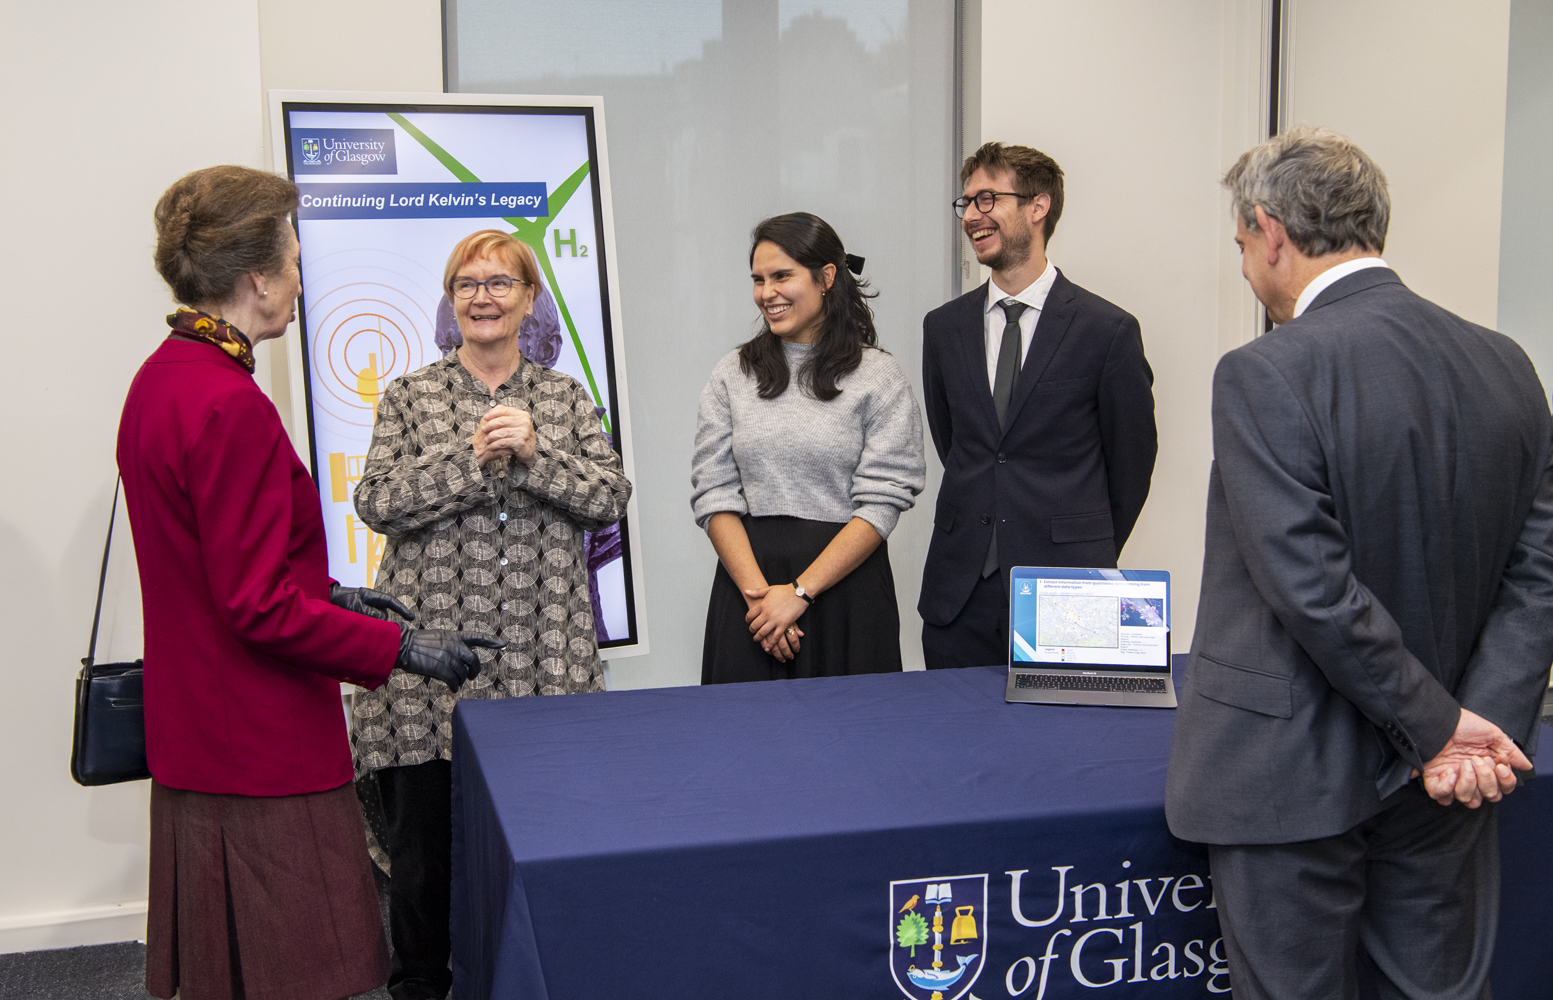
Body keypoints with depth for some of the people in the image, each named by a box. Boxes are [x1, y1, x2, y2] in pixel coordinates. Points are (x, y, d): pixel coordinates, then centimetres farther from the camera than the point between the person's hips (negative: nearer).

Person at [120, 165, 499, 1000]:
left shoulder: (159, 378, 9)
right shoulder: (232, 406, -22)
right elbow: (260, 609, -22)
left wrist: (323, 592, 20)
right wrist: (400, 649, -15)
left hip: (196, 741, 10)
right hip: (264, 755, -10)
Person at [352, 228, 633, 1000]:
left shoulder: (565, 396, 12)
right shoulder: (409, 397, 8)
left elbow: (610, 500, 2)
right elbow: (377, 503, -3)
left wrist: (533, 454, -12)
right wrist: (474, 458, -13)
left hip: (542, 649, 1)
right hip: (430, 644, -1)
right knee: (424, 827, 3)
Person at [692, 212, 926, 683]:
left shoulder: (879, 377, -2)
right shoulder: (732, 375, 7)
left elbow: (882, 502, -8)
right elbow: (713, 495, 2)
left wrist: (799, 591, -14)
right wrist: (757, 590, -11)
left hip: (844, 585, -2)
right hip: (746, 581, 2)